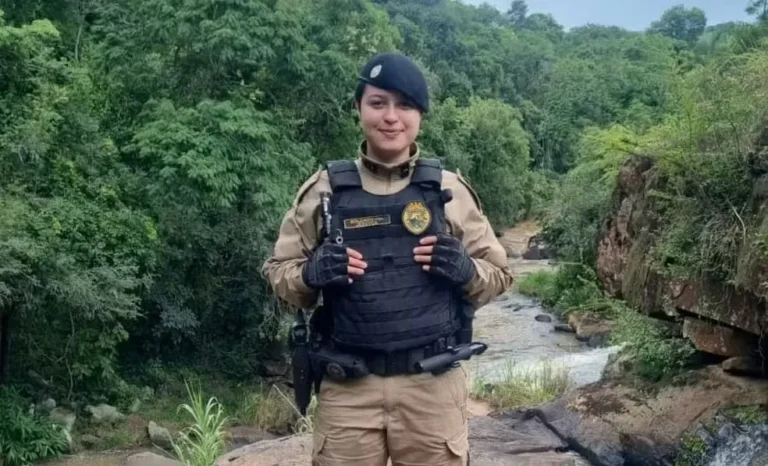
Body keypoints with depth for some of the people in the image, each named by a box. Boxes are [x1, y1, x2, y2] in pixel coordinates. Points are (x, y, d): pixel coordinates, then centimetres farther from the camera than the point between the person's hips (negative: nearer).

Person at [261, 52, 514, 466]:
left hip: (431, 385, 0)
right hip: (348, 387, 0)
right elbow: (277, 271, 8)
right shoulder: (324, 189, 2)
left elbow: (498, 273, 9)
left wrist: (465, 270, -12)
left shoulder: (448, 189, 3)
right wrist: (311, 274, -13)